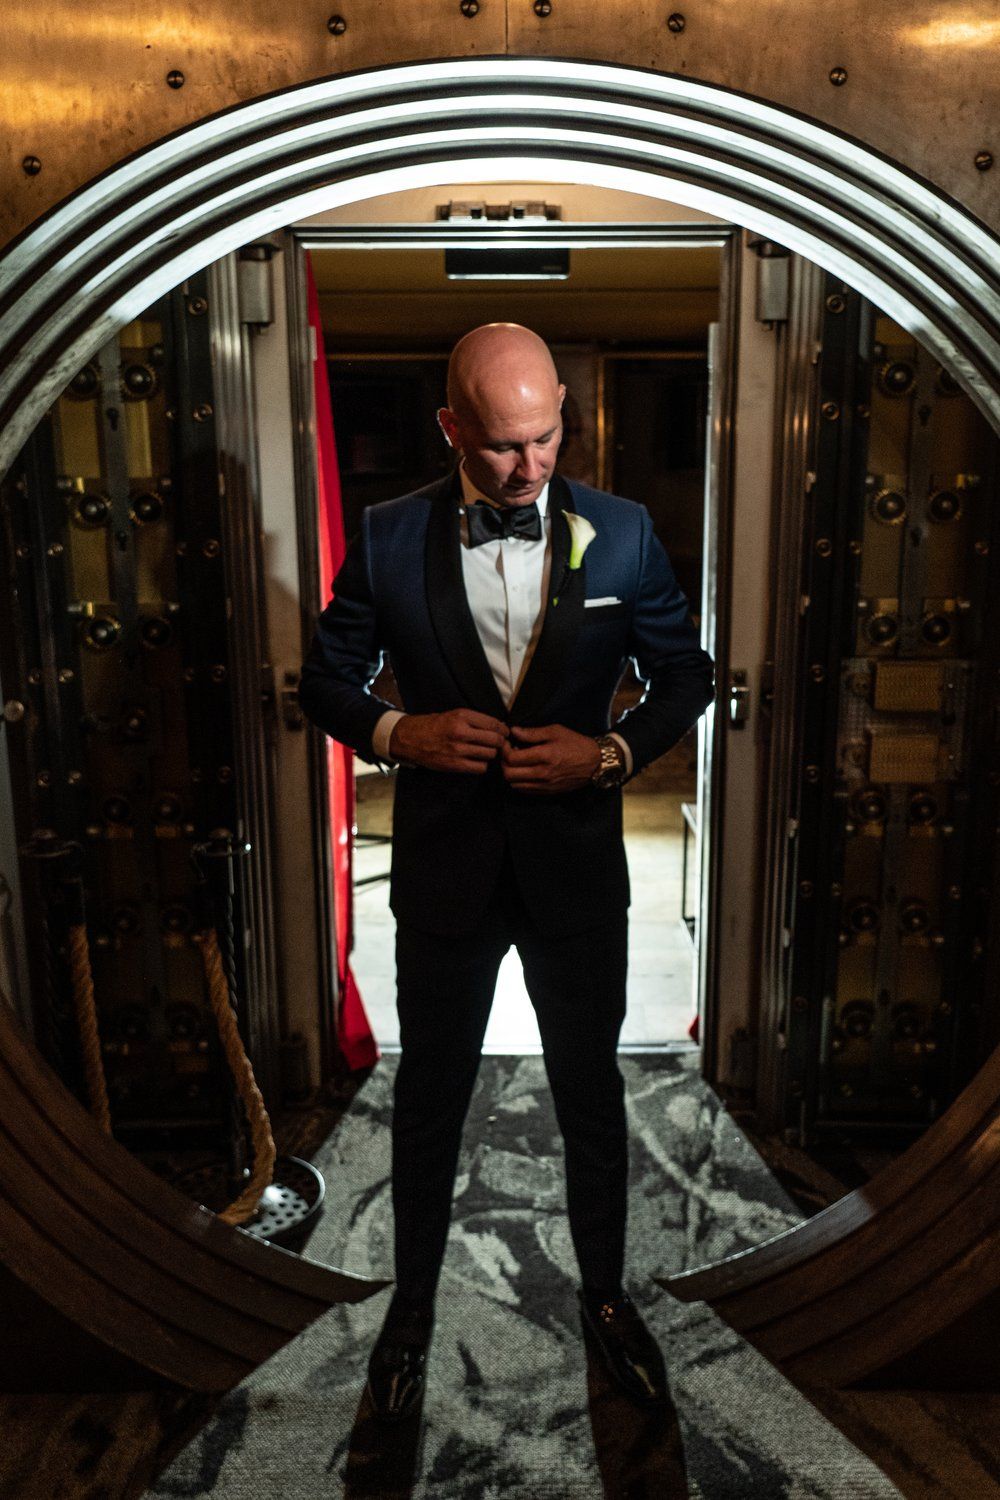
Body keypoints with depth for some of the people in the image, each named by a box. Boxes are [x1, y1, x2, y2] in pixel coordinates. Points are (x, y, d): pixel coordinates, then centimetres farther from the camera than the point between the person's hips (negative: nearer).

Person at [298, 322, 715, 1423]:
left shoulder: (621, 533, -5)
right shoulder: (389, 537, -6)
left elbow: (686, 675, 3)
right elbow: (326, 679, 2)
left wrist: (613, 751, -15)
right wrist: (397, 733, -18)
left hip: (578, 866, 1)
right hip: (444, 867, 0)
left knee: (592, 1093, 17)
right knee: (429, 1097, 17)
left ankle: (604, 1293, 44)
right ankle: (412, 1303, 42)